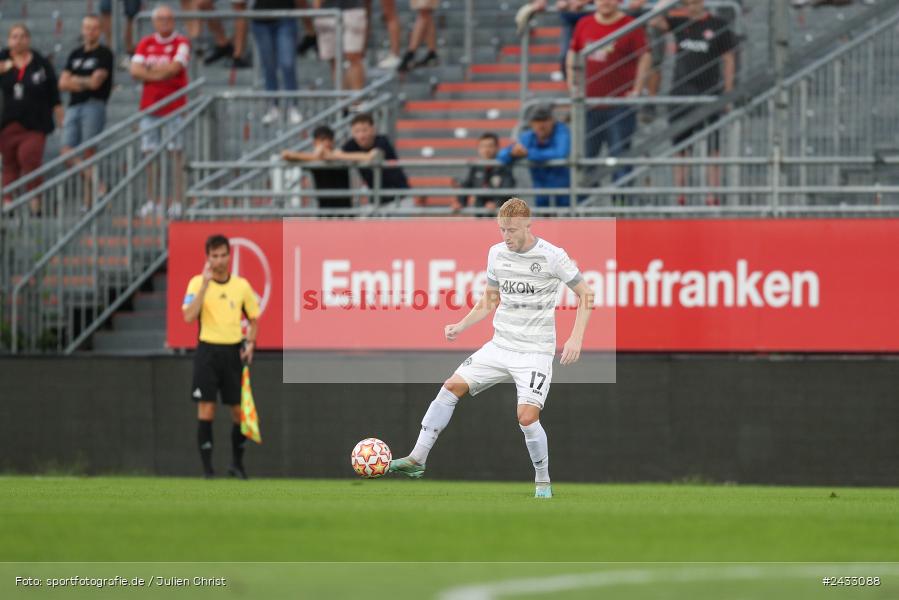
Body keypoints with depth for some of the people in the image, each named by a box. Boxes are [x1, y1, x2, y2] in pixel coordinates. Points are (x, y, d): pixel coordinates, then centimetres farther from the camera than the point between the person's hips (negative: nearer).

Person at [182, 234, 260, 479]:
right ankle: (207, 467, 0)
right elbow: (189, 316, -17)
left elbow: (253, 319, 16)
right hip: (208, 349, -2)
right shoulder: (197, 283, -2)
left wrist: (250, 343, -2)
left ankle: (237, 464, 20)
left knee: (240, 410, 3)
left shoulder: (242, 285, 6)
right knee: (206, 410, -6)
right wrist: (205, 284, -20)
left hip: (234, 351, 2)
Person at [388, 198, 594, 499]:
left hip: (535, 351, -5)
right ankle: (417, 459, 1)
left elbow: (585, 294, -5)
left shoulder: (552, 256, -12)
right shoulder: (496, 253, 5)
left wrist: (576, 338, -15)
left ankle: (543, 482, 4)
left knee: (527, 417, -19)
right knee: (452, 387, -5)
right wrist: (461, 326, 4)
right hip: (499, 346, 5)